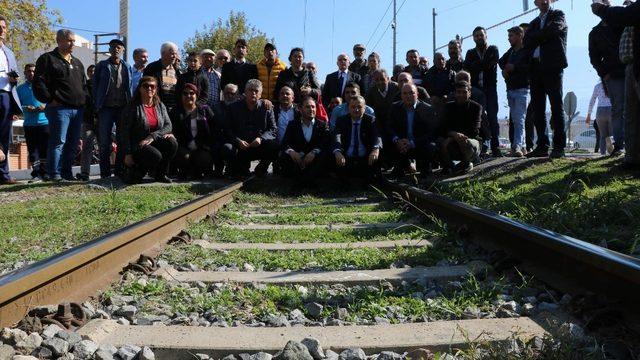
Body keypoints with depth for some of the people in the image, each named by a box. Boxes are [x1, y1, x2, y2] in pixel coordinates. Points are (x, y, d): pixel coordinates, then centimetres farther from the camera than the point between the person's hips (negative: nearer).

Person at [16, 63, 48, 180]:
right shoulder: (20, 89, 13)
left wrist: (45, 107, -14)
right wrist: (26, 109, -12)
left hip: (44, 122, -2)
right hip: (29, 124, 2)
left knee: (44, 149, -2)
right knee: (32, 149, 3)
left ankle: (44, 172, 3)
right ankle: (35, 172, 7)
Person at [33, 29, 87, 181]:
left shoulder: (77, 63, 24)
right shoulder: (48, 59, 2)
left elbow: (84, 84, 29)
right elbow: (38, 83, -6)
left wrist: (84, 99, 13)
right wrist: (50, 99, -12)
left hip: (78, 109, 7)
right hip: (59, 108, -7)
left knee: (73, 143, 7)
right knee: (58, 142, -9)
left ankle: (67, 173, 15)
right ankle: (55, 174, -6)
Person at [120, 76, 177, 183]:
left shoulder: (160, 106, 9)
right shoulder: (132, 107, -6)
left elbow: (168, 126, -2)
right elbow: (125, 132, -8)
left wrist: (152, 136, -18)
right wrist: (128, 154, -16)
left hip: (155, 143, 5)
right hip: (137, 146, -5)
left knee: (172, 142, -24)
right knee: (156, 155, -33)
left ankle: (160, 174, -4)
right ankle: (134, 170, -3)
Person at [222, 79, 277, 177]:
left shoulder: (266, 108, 7)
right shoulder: (234, 107, 7)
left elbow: (272, 129, 1)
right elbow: (227, 129, 2)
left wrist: (261, 138, -18)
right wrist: (238, 141, -17)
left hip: (259, 146, 0)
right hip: (239, 145, 0)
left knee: (275, 146, -27)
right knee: (227, 148, -31)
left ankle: (261, 169, 1)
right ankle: (241, 168, 0)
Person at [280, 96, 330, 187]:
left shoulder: (322, 125, 10)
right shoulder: (292, 124, 12)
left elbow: (326, 144, -4)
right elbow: (285, 143, 0)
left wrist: (314, 152, -26)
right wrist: (291, 151, -25)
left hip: (314, 158, -1)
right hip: (297, 158, 1)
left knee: (323, 157, -31)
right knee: (284, 157, -27)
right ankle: (305, 180, -26)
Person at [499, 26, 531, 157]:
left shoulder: (527, 51, -6)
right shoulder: (511, 51, 16)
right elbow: (501, 61, 31)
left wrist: (514, 67, -13)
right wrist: (505, 69, 10)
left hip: (522, 89, -7)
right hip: (510, 90, 7)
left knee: (519, 119, -14)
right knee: (515, 120, 7)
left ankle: (517, 146, -21)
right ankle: (523, 147, 11)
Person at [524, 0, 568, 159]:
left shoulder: (558, 15, 11)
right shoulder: (534, 23, 24)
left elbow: (553, 30, -11)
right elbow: (527, 42, 7)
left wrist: (536, 38, 1)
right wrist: (543, 36, -6)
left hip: (552, 66, -5)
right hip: (536, 67, 5)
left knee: (556, 107, -8)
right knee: (538, 109, 2)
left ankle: (559, 147, -8)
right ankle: (542, 146, 6)